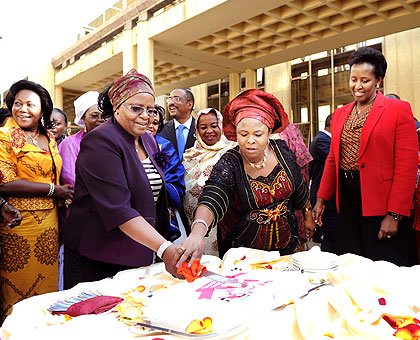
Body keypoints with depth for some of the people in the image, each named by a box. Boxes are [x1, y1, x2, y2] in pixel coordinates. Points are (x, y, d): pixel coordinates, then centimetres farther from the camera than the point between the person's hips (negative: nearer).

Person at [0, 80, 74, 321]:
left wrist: (64, 191, 5)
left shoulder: (49, 138, 14)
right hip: (20, 223, -6)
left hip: (49, 221, 6)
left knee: (47, 288, 12)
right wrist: (52, 190, -13)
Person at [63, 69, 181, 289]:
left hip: (139, 254, 7)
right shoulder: (100, 141, -17)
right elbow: (118, 210, -27)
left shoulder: (149, 141, 8)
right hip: (94, 259, -7)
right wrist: (165, 248, -33)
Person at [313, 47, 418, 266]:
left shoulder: (399, 110, -4)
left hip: (381, 205, -5)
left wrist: (395, 214, -14)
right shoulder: (340, 114, 13)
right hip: (347, 202, 5)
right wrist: (321, 198, 8)